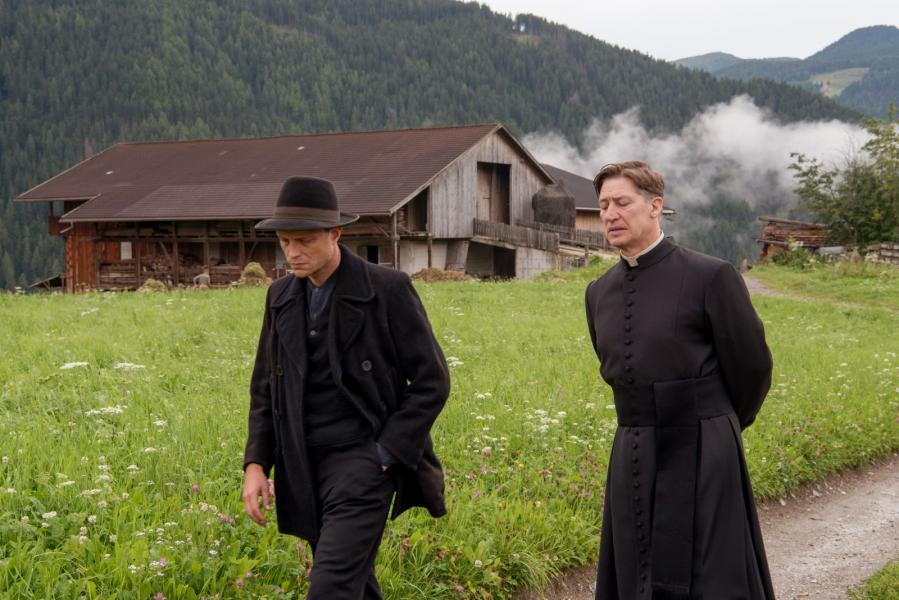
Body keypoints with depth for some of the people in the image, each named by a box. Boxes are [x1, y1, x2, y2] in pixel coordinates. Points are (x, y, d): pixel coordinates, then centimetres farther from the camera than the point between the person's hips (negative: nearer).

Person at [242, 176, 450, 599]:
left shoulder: (388, 290, -10)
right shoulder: (281, 296, 8)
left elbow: (431, 381, -8)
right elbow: (265, 388, 15)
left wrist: (384, 457, -12)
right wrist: (256, 464, 4)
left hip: (362, 461, -6)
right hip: (304, 467, 6)